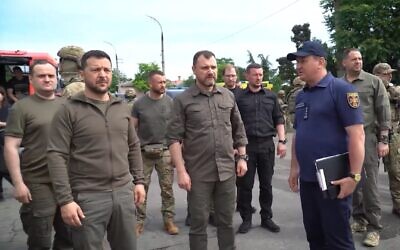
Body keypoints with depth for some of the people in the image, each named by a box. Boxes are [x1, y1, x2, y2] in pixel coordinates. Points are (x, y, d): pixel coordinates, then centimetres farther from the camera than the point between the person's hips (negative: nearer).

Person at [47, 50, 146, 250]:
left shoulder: (122, 108, 9)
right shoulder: (69, 110, -7)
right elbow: (56, 156, -11)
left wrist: (138, 180, 10)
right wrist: (65, 200, -15)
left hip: (124, 191, 5)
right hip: (87, 196, -4)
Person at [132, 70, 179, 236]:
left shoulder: (170, 102, 1)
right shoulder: (140, 103, -1)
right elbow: (132, 128, 4)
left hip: (165, 151, 0)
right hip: (144, 152, 0)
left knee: (167, 188, 7)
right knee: (142, 188, 7)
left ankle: (169, 220, 19)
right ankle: (139, 221, 20)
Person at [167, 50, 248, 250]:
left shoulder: (228, 96, 6)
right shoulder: (183, 100, -6)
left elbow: (238, 129, 13)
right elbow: (174, 138, -9)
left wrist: (242, 157, 9)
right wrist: (181, 171, -14)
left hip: (227, 170, 3)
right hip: (198, 173, -3)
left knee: (226, 221, 17)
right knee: (199, 223, 10)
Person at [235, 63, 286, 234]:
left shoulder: (271, 96, 10)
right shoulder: (239, 98, 2)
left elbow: (279, 119, 10)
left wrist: (282, 141, 0)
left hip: (267, 144, 2)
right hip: (246, 145, -2)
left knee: (266, 184, 10)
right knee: (245, 185, 4)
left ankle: (266, 218, 23)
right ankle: (246, 219, 18)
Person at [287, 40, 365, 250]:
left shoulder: (341, 89, -10)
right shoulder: (301, 96, 12)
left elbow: (356, 134, -16)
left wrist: (354, 176, -19)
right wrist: (294, 168, 16)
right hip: (307, 178, 7)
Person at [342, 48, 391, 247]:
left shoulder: (374, 82, 3)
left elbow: (384, 112, 0)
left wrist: (383, 140, -6)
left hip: (367, 138, -3)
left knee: (369, 183, -2)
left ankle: (374, 227, 9)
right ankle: (359, 219, 24)